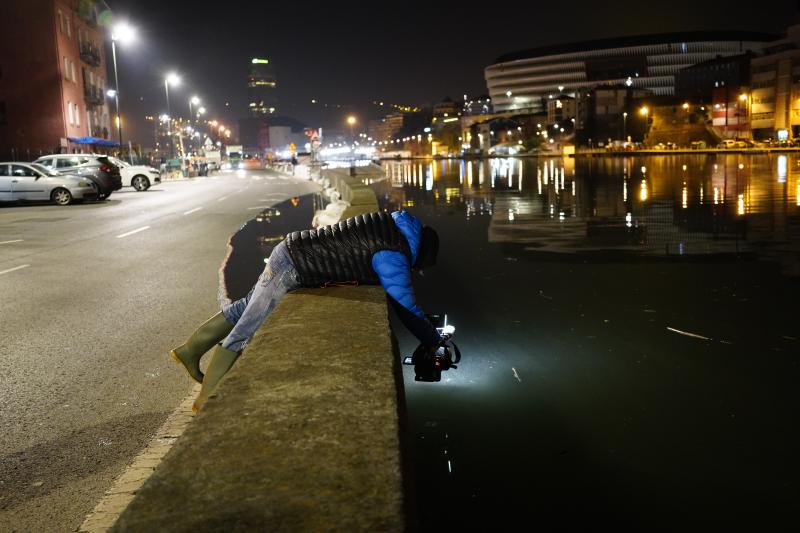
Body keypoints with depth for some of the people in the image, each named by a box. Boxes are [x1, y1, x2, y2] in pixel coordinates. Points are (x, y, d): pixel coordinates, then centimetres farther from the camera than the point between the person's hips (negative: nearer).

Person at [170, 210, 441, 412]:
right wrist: (434, 341, 2)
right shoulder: (393, 257, -18)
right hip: (291, 271, -9)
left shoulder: (392, 224, 8)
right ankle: (208, 401, 0)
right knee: (246, 331, -5)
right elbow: (406, 306, -11)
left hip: (288, 249, 9)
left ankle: (190, 350, 33)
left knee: (246, 308, 22)